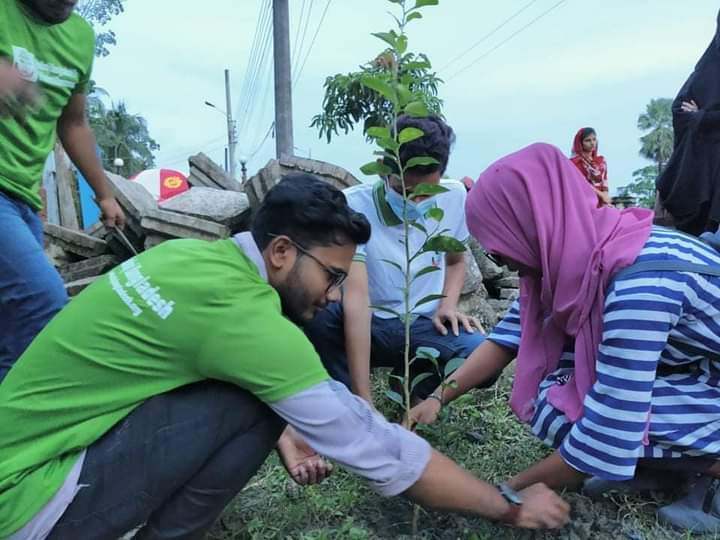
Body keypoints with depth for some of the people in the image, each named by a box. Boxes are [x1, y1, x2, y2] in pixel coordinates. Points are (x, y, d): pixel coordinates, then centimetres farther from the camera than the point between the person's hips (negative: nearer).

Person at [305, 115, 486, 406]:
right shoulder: (354, 205, -20)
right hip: (370, 324, -2)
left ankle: (412, 383, 3)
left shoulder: (454, 197, -7)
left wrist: (448, 304, -8)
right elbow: (356, 299, -29)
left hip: (423, 326, 3)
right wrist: (363, 400, -33)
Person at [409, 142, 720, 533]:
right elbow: (507, 337, 0)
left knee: (558, 413, -22)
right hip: (683, 372, 7)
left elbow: (605, 437, -32)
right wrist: (438, 397, -6)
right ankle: (669, 465, 6)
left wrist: (512, 490, -18)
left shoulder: (639, 284, -35)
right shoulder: (573, 252, -11)